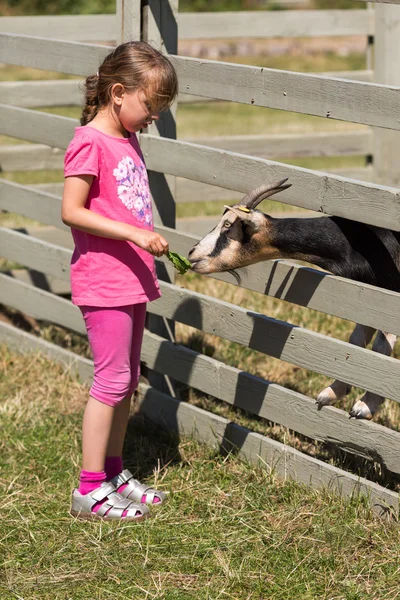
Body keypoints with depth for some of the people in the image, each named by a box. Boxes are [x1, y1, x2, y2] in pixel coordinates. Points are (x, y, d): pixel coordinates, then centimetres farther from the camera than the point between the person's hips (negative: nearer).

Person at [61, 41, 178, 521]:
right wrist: (133, 233, -25)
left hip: (132, 280, 10)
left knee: (126, 380, 15)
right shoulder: (90, 144, -15)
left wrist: (147, 246, 15)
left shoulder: (127, 141, 14)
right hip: (103, 281, -10)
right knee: (112, 380, -8)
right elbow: (71, 211, -21)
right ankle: (90, 490, -3)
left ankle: (114, 473, 25)